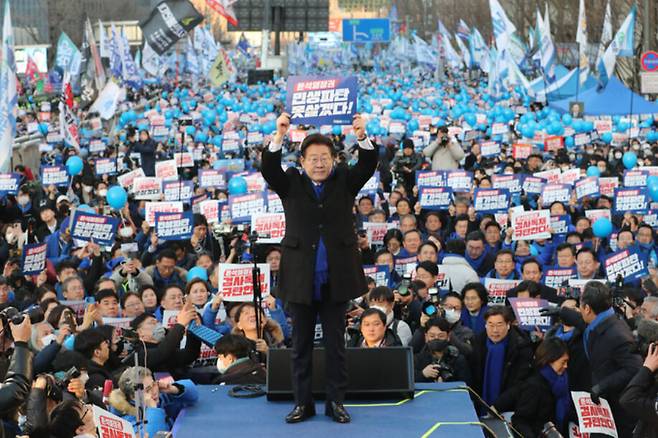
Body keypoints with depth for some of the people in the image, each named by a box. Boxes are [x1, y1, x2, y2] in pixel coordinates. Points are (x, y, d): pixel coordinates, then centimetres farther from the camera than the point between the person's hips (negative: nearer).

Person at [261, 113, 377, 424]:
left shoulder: (344, 182, 6)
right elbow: (269, 169, -12)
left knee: (336, 345, 8)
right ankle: (303, 403, 17)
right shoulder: (291, 184, 4)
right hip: (301, 279, 0)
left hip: (336, 279, 0)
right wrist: (279, 136, -28)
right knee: (301, 346, 8)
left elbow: (368, 166, -9)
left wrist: (362, 138, -29)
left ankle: (336, 402, 16)